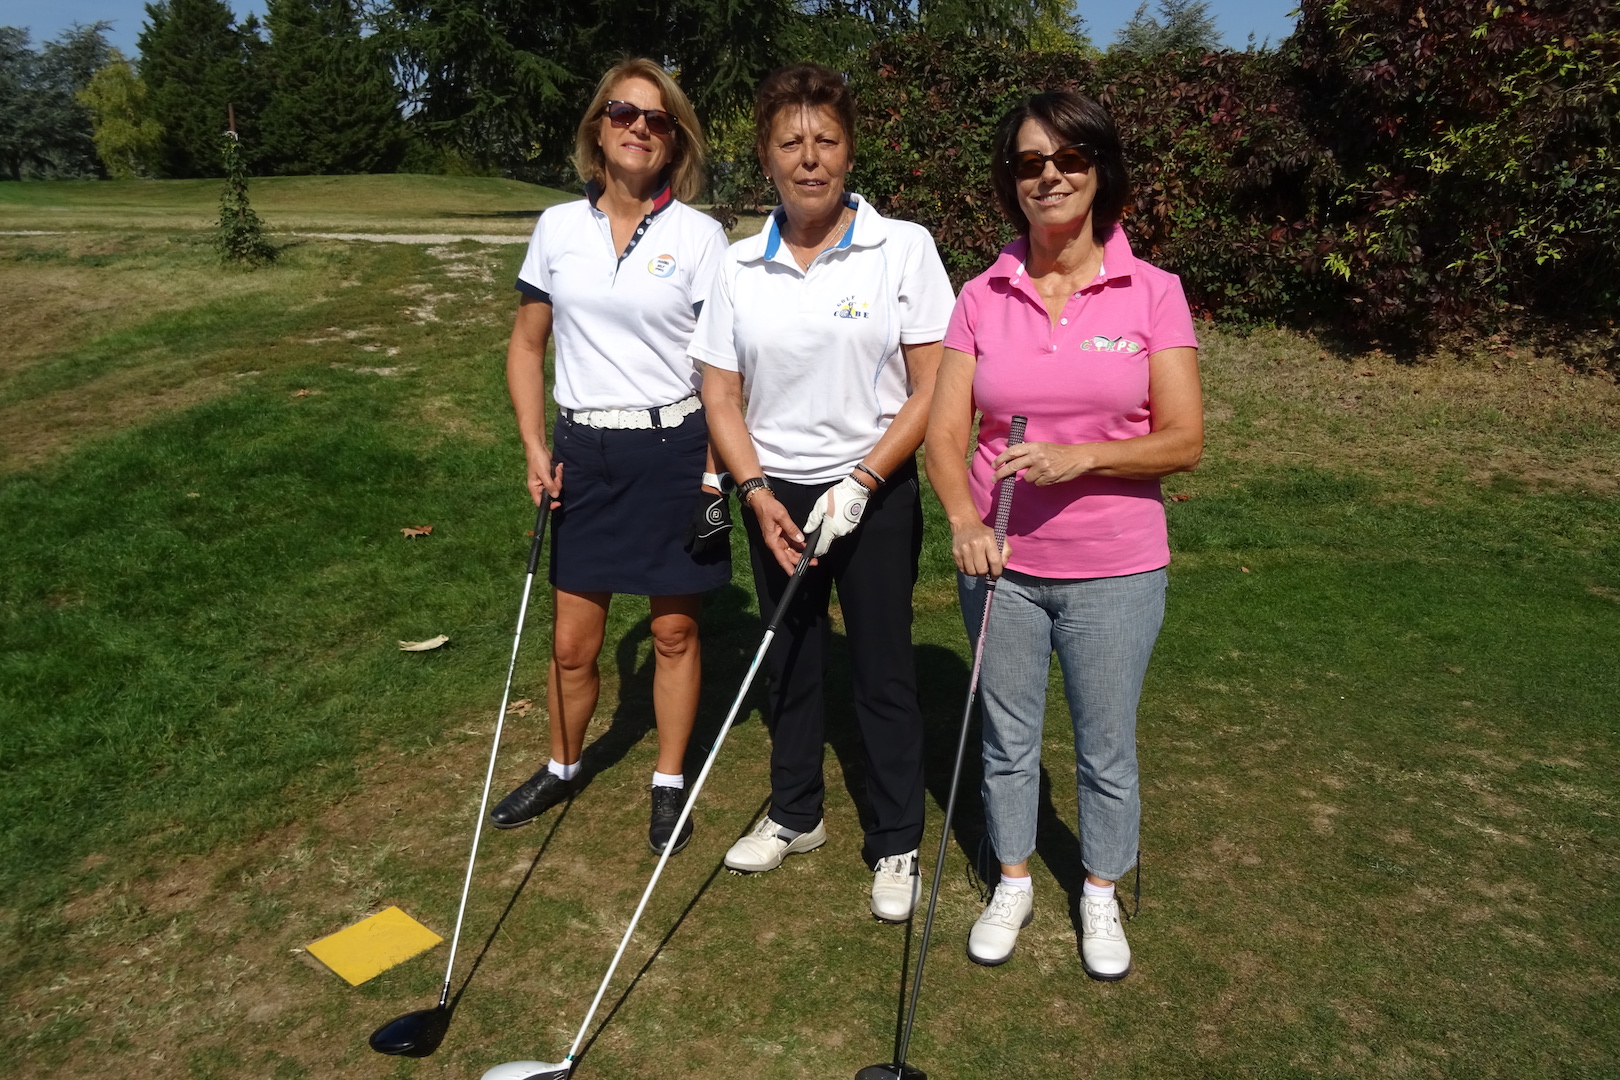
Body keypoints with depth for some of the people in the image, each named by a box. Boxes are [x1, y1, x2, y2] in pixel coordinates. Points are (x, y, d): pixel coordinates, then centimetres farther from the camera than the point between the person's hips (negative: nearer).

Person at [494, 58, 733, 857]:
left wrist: (716, 468, -10)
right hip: (584, 453, 3)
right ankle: (562, 769, 37)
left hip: (674, 450, -2)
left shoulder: (699, 236, -4)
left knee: (674, 632, 10)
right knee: (572, 641, 11)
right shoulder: (558, 228, 4)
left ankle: (669, 784, 30)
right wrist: (535, 448, 0)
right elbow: (527, 344, 10)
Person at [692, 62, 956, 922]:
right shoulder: (739, 267, 1)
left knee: (883, 670, 4)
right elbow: (721, 397, 3)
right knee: (789, 662, 15)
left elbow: (931, 391, -9)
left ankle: (897, 845, 23)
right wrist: (756, 491, -10)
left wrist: (860, 482, -16)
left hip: (875, 492, -3)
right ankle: (795, 815, 36)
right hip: (776, 493, 3)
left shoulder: (902, 248, -7)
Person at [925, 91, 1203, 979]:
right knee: (1007, 737, 16)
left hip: (1115, 570, -1)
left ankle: (1101, 898, 39)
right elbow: (945, 431, -4)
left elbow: (1183, 440, -9)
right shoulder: (981, 297, 0)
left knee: (1107, 746, 14)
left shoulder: (1151, 292, -5)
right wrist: (963, 520, -22)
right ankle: (1012, 884, 40)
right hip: (999, 562, 2)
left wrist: (1078, 456, -24)